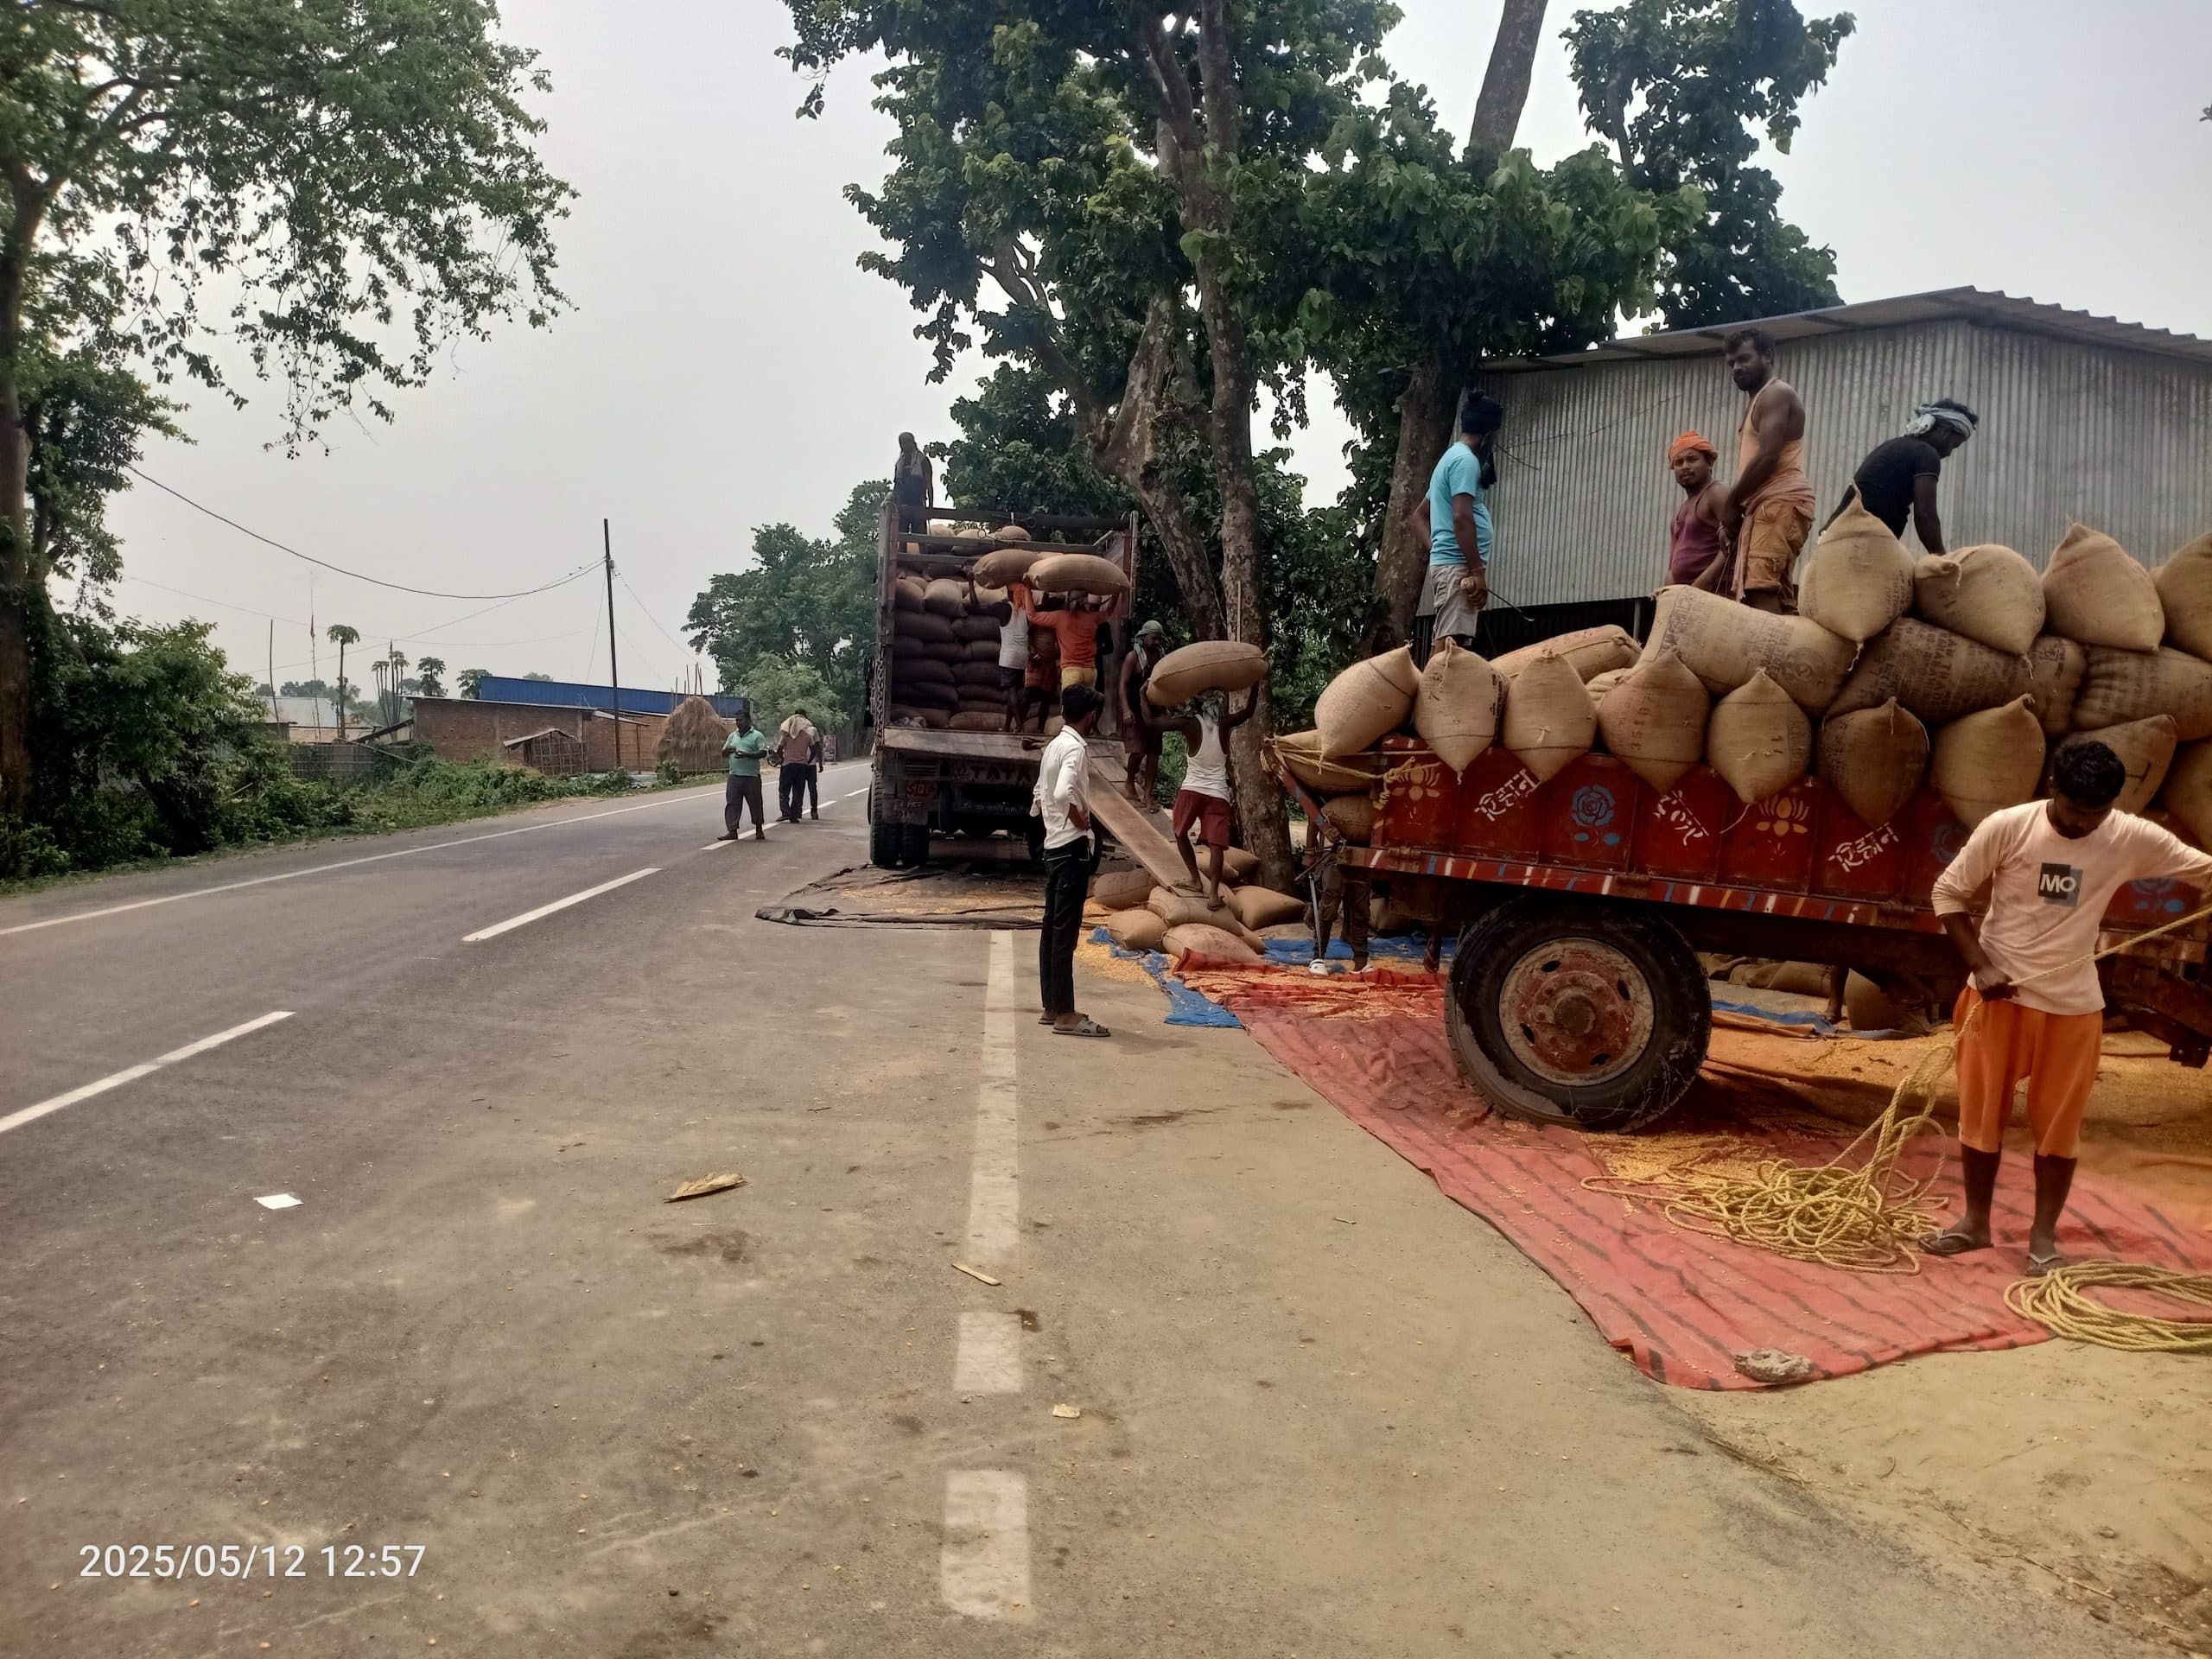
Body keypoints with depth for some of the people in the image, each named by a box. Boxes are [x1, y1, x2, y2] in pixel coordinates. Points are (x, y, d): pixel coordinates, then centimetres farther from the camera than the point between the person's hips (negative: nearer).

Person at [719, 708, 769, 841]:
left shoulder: (757, 736, 0)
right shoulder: (733, 736, 16)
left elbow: (763, 752, -10)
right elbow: (723, 753, 18)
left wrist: (746, 755, -21)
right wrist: (727, 750, -7)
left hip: (752, 777, -4)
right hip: (734, 776, 4)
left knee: (755, 803, 6)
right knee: (732, 803, -4)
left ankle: (759, 830, 20)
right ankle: (732, 831, -4)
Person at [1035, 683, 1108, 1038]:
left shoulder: (1054, 745, 13)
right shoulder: (1076, 748, -15)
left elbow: (1040, 795, 21)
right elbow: (1064, 793, -32)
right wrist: (1081, 820, -16)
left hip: (1053, 846, 10)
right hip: (1073, 848, -10)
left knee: (1052, 929, 12)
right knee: (1066, 933, -7)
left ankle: (1051, 1007, 18)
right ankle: (1065, 1015, -4)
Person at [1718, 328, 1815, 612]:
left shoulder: (1776, 393, -3)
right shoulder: (1758, 401, 29)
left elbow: (1768, 457, -15)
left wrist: (1730, 502, -8)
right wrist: (1731, 512, 14)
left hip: (1781, 501, -10)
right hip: (1767, 504, 10)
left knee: (1760, 590, -23)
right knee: (1774, 592, 2)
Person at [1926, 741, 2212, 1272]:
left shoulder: (2132, 838, -8)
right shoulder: (2007, 827, -13)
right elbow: (1948, 892, -7)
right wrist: (1980, 966, -15)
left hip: (2073, 1005, 1)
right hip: (1998, 994, -1)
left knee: (2057, 1124, 7)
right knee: (1981, 1112, 8)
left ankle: (2044, 1236, 21)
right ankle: (1975, 1221, 24)